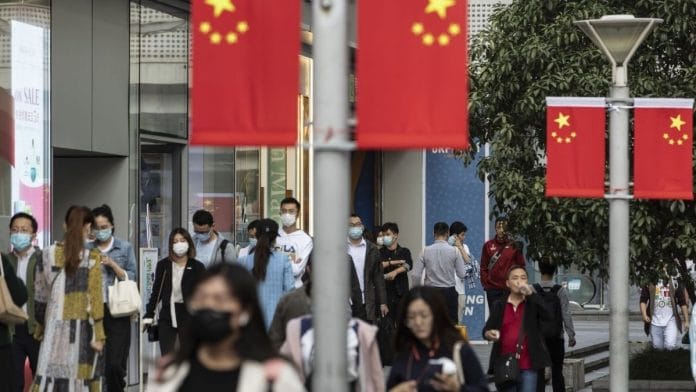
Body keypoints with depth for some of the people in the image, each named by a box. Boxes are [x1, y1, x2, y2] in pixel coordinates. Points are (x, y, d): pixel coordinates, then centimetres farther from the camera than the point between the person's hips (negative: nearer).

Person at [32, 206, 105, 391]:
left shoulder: (50, 254, 4)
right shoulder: (91, 255, -7)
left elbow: (40, 294, 10)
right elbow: (94, 297, -10)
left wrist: (40, 325, 22)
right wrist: (98, 334, -6)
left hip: (55, 327, 3)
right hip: (82, 326, -3)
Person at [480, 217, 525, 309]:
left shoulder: (514, 246, 3)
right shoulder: (488, 245, 7)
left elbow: (521, 266, 5)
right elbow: (483, 267, 9)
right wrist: (485, 282, 0)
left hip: (509, 288, -1)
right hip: (492, 289, 2)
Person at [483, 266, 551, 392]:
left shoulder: (533, 303, 6)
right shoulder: (499, 306, 9)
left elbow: (549, 317, -11)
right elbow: (487, 329, 5)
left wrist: (531, 294, -17)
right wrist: (489, 334, -20)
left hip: (528, 367, -2)